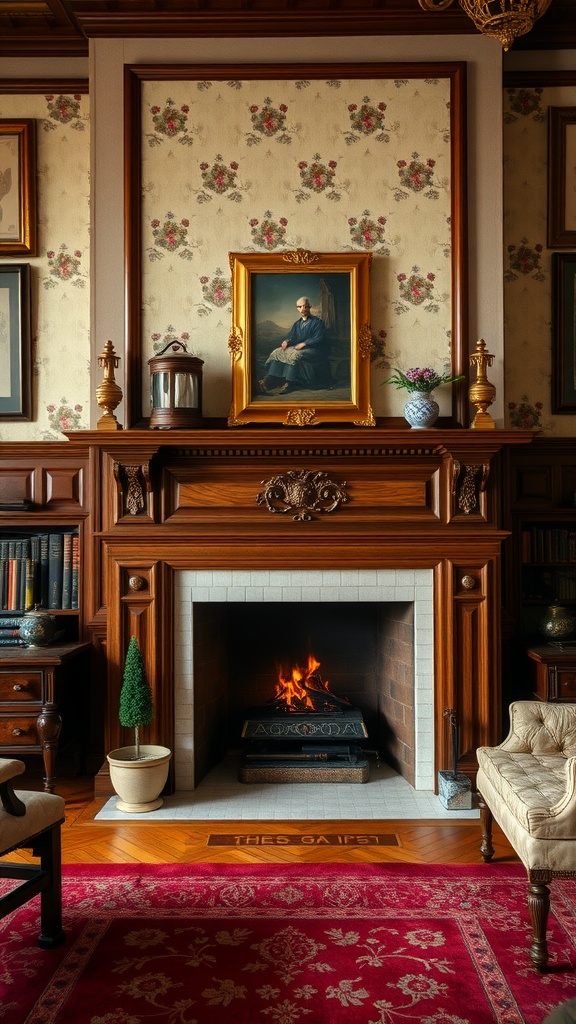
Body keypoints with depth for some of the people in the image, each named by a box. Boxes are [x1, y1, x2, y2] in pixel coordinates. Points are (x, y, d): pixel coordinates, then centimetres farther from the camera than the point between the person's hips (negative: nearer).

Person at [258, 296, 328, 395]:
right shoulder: (297, 324, 23)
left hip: (313, 350, -6)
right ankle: (268, 381, -36)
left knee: (294, 355, -37)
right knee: (277, 352, -19)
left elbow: (318, 339, -9)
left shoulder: (317, 322, 4)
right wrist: (286, 341, -10)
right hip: (297, 348, 6)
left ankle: (289, 384, -39)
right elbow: (291, 337, 14)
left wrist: (304, 344, -20)